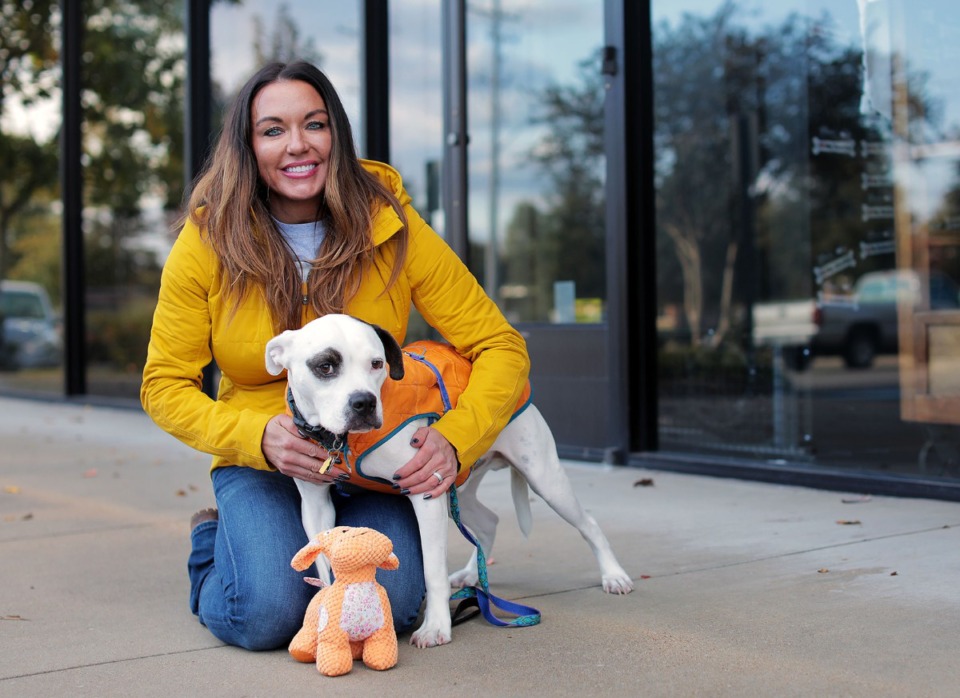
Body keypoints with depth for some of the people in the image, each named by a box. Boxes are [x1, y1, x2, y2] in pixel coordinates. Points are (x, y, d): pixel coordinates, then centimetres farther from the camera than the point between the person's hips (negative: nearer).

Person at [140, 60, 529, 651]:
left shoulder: (393, 229, -10)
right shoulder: (206, 243, -10)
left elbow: (500, 347, -7)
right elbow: (164, 385, -4)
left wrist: (456, 438, -27)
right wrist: (258, 436, -24)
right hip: (261, 464, 0)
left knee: (388, 610, -24)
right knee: (268, 616, -24)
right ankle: (215, 543, 13)